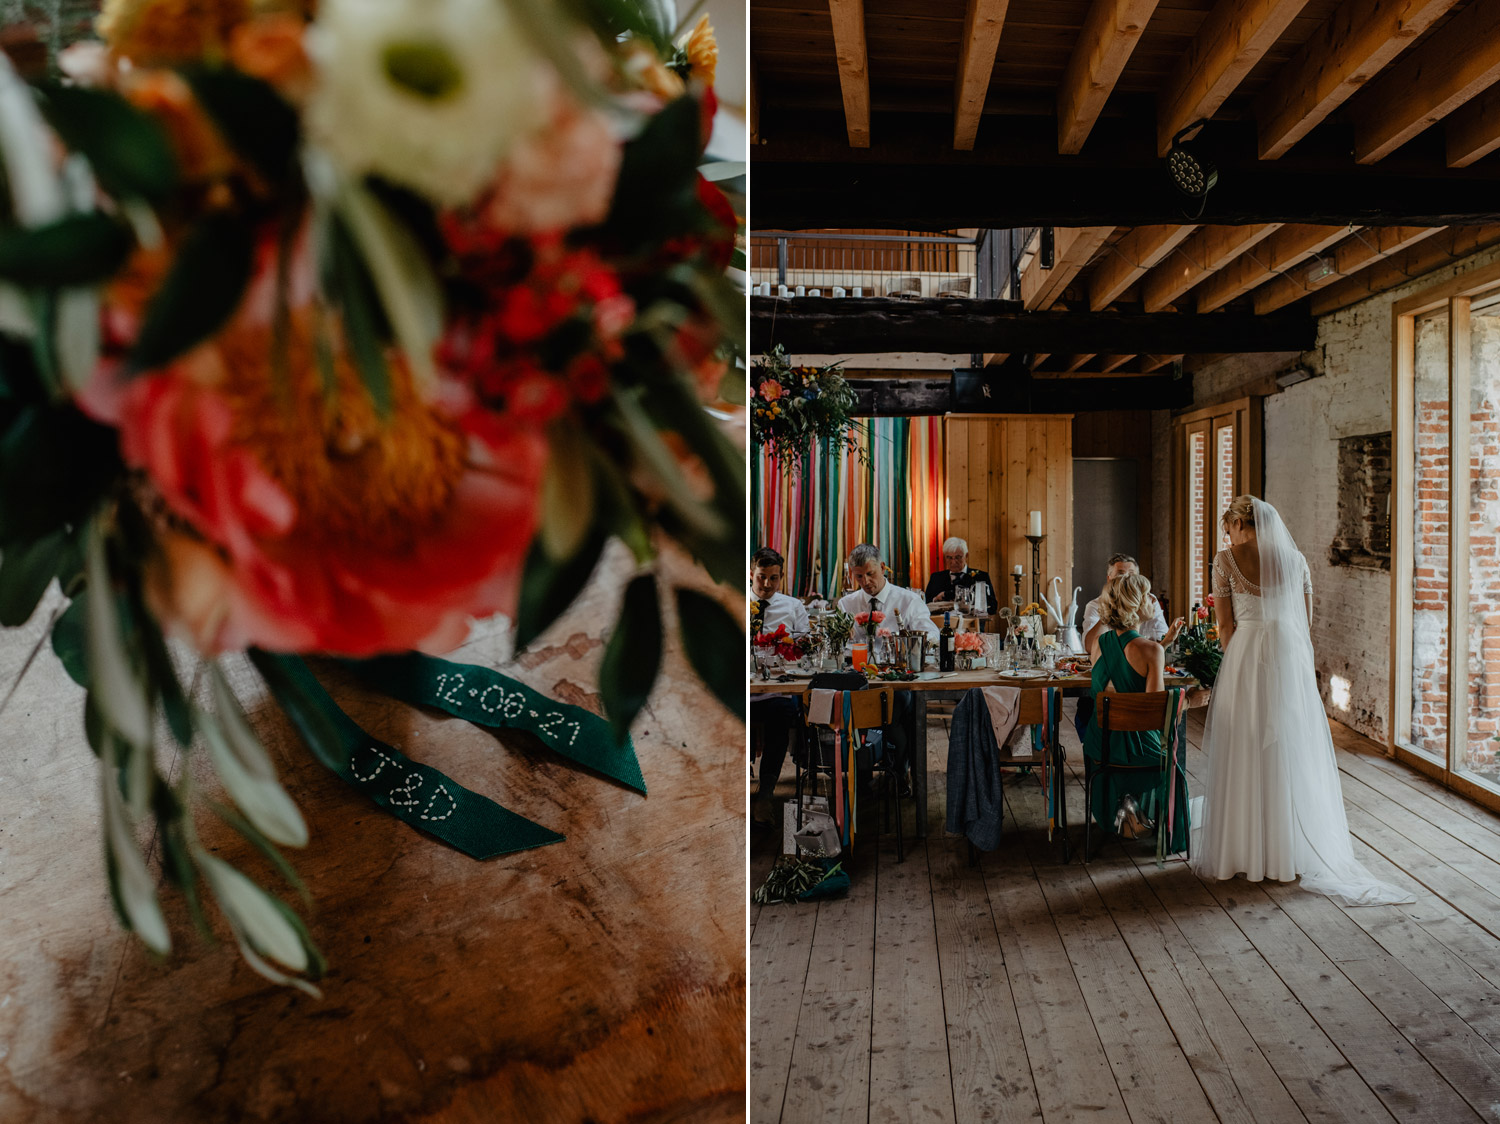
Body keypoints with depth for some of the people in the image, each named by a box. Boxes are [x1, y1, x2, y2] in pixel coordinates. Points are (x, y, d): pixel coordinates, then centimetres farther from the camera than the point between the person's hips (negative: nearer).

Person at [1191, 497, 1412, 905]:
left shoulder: (1226, 559, -2)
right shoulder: (1295, 558, 7)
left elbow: (1225, 627, 0)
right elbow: (1305, 623, 10)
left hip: (1245, 657, -3)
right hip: (1291, 658, 3)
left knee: (1245, 756, 5)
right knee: (1293, 754, 10)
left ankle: (1244, 852, 11)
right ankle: (1296, 852, 17)